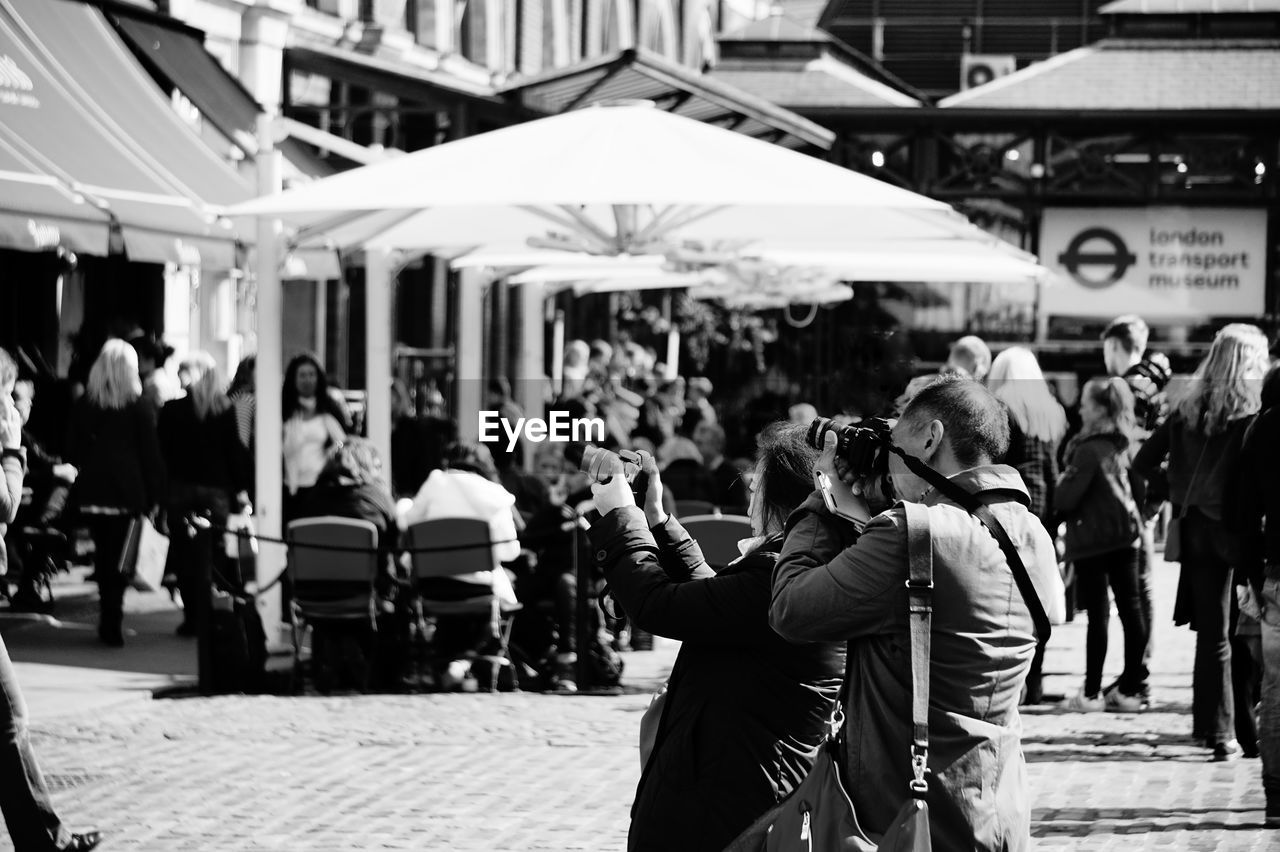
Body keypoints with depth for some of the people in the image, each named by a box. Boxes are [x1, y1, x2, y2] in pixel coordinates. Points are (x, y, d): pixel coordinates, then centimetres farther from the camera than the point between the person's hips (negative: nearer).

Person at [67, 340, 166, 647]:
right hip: (127, 489, -3)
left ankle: (109, 621, 16)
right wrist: (154, 496, 0)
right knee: (119, 557, 3)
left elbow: (72, 450, 7)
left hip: (91, 491, 3)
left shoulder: (84, 404, 4)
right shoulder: (138, 406, -5)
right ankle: (112, 624, -3)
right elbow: (150, 453, -4)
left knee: (103, 554, 13)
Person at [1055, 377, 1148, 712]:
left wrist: (1061, 483, 2)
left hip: (1093, 540, -7)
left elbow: (1066, 499, -16)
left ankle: (1091, 693, 0)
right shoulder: (1125, 445, 8)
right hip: (1125, 535, 7)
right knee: (1131, 610, 6)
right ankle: (1130, 689, 11)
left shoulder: (1089, 450, -16)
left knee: (1098, 615, -4)